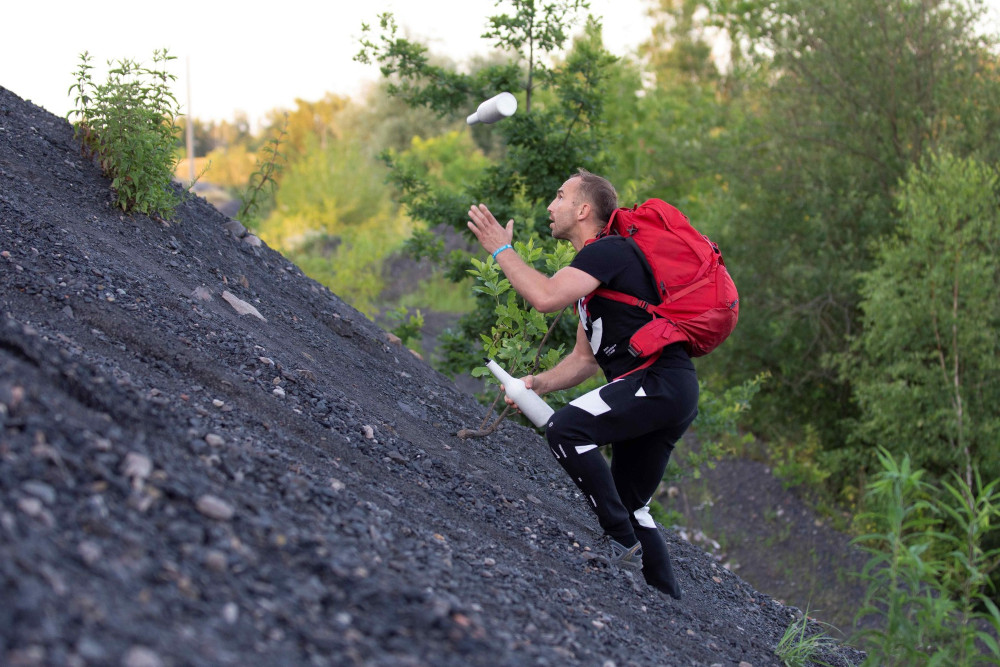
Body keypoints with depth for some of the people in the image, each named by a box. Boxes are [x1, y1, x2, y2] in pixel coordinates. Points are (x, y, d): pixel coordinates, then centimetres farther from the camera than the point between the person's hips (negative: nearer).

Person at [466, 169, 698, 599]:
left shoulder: (607, 252, -8)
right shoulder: (594, 265, 24)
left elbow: (546, 297, -24)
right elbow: (585, 358, 25)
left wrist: (501, 250, -9)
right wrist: (537, 384, 9)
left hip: (661, 382, -11)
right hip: (670, 393, 11)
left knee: (566, 429, -24)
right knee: (630, 505, 17)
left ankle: (622, 543, -19)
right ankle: (668, 602, 20)